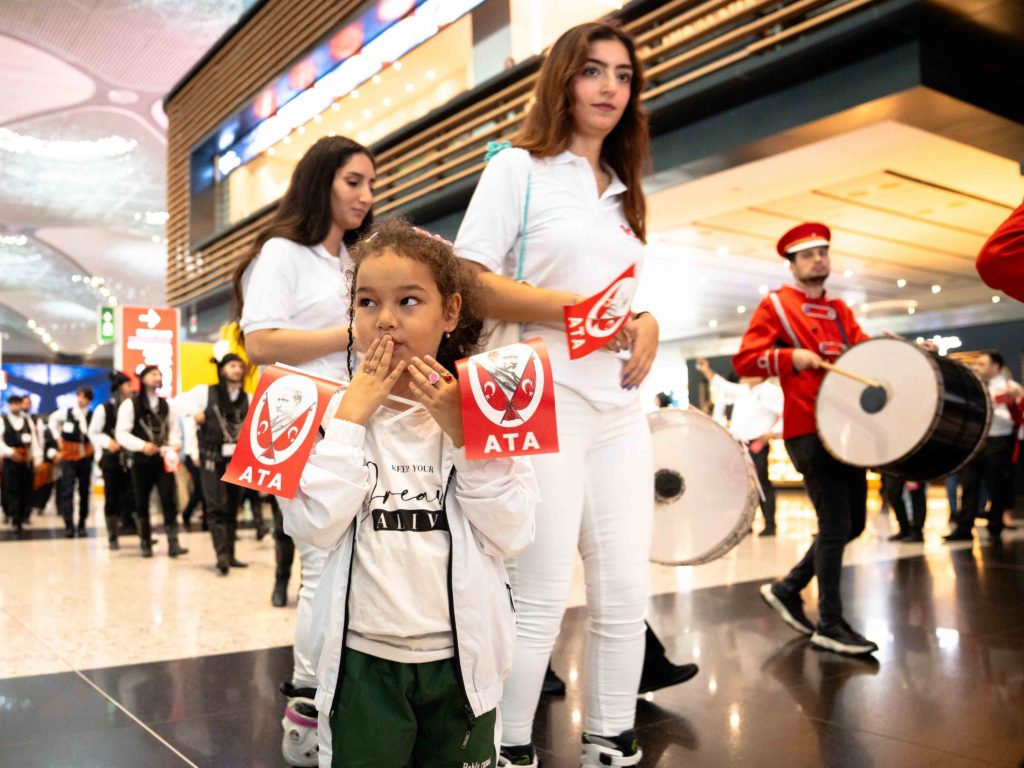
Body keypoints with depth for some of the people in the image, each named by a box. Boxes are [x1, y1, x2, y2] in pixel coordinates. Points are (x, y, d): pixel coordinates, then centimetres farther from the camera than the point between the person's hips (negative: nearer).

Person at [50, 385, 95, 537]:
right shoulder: (65, 412, -4)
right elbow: (53, 420, 16)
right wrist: (58, 437, 12)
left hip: (85, 456, 1)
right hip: (68, 455, -1)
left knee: (84, 490, 6)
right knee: (67, 490, -7)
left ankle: (82, 524, 16)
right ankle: (69, 525, -6)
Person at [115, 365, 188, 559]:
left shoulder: (166, 404, 13)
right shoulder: (130, 404, -1)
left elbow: (174, 429, 15)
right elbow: (121, 434, -7)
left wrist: (175, 444, -6)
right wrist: (142, 445, -19)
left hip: (163, 460, 2)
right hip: (141, 461, -2)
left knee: (169, 500, -8)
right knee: (142, 503, 7)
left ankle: (173, 543, -8)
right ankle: (145, 543, 18)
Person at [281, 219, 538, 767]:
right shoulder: (332, 409, -4)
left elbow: (511, 534, -12)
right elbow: (314, 527, -17)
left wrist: (459, 429, -17)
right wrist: (353, 414, -17)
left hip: (462, 658, 1)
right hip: (363, 660, -1)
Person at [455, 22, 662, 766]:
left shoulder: (625, 195, 21)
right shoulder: (519, 168, 1)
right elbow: (467, 281, -9)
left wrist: (647, 324, 3)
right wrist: (573, 307, -17)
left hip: (620, 409, 7)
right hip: (542, 404, -7)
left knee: (626, 593, 8)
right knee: (541, 600, -3)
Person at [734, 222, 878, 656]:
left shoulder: (839, 309, 20)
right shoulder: (775, 305, 0)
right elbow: (744, 360, -7)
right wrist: (792, 357, -21)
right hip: (809, 430, -8)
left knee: (853, 523, 10)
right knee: (836, 526, -8)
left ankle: (787, 589, 24)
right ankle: (830, 625, 4)